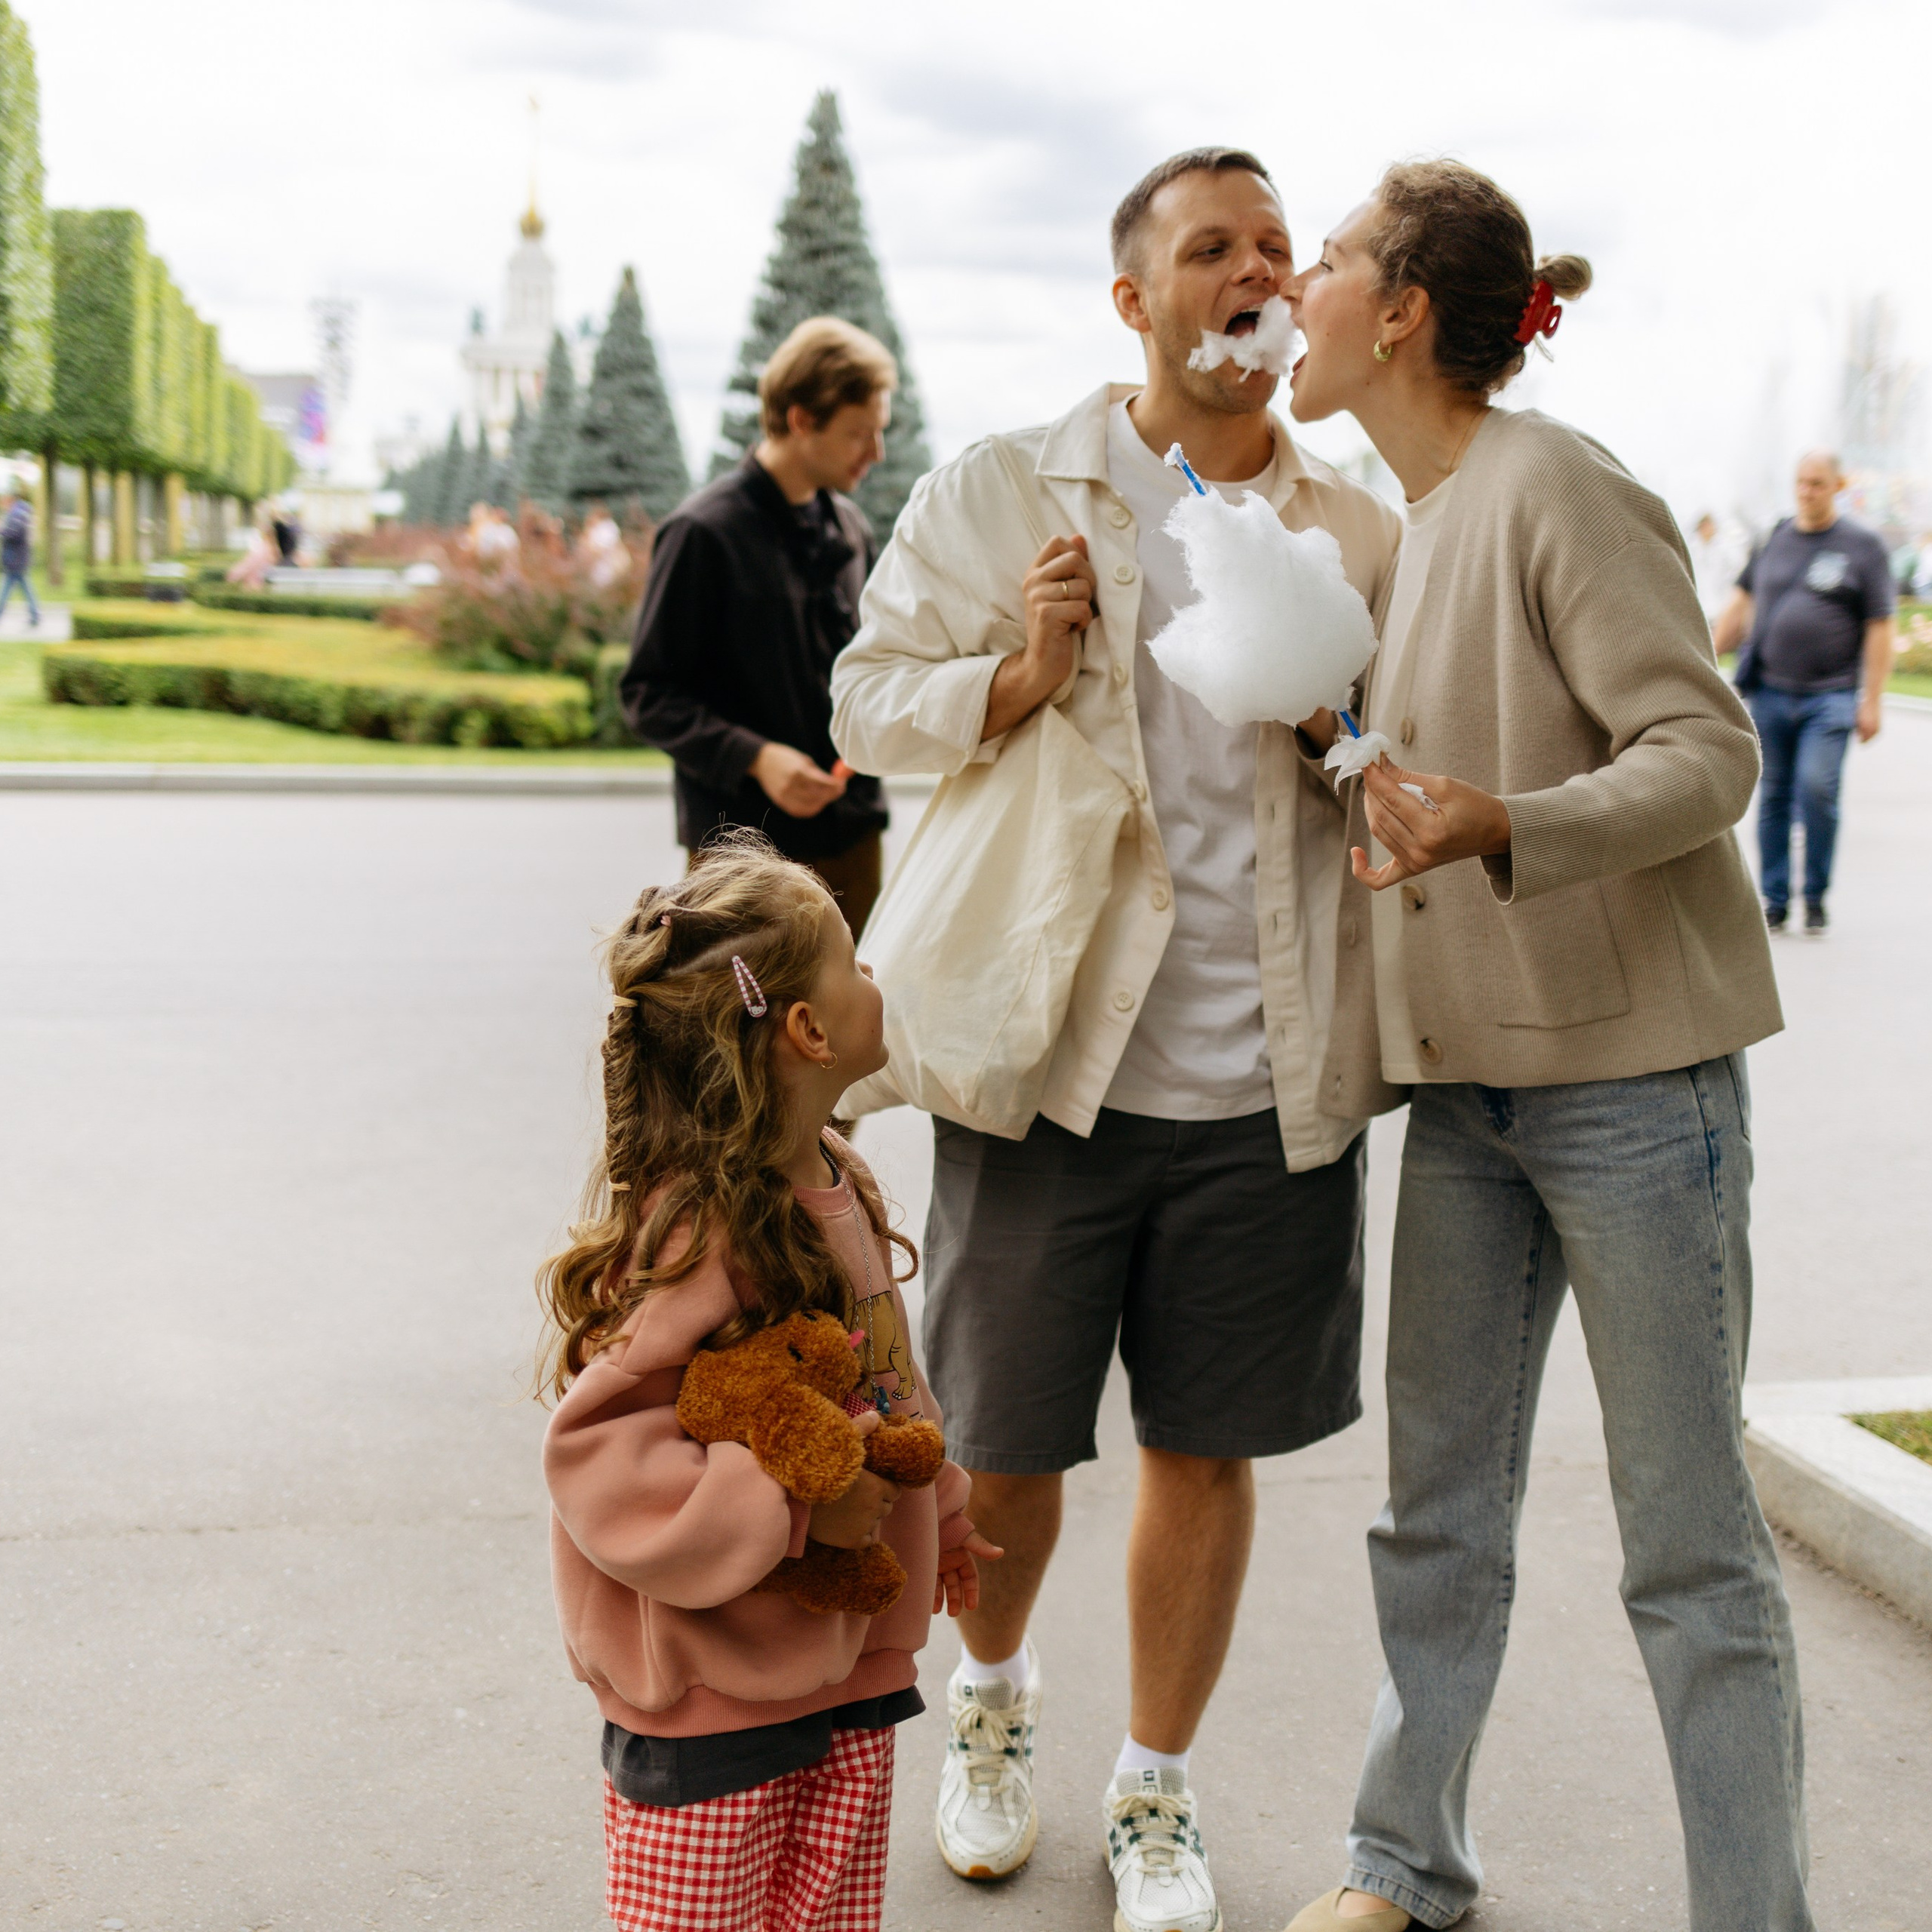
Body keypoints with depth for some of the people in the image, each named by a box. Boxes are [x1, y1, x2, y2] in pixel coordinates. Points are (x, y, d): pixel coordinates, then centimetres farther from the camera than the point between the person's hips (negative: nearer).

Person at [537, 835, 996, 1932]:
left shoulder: (837, 1181, 3)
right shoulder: (685, 1229, -24)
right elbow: (599, 1451, -24)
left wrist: (934, 1510, 28)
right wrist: (792, 1508, -27)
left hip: (852, 1658, 8)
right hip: (710, 1690, -8)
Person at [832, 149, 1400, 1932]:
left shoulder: (1359, 534, 8)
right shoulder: (996, 497, 1)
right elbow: (873, 706, 2)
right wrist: (1021, 673, -16)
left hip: (1263, 1084, 2)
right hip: (1047, 1059, -1)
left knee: (1205, 1451, 10)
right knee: (1006, 1445, 10)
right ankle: (993, 1693, 43)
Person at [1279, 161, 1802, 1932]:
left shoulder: (1556, 489, -12)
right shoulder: (1403, 527, 13)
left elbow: (1710, 752, -17)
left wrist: (1499, 827, -34)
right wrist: (1345, 1060, 17)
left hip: (1627, 1065, -8)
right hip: (1464, 1076, 8)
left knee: (1690, 1541, 1)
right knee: (1439, 1510, 14)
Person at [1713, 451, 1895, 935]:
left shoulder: (1863, 546, 1)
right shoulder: (1775, 538, 10)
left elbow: (1879, 628, 0)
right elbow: (1742, 603, 19)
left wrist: (1873, 700, -5)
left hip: (1829, 696, -3)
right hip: (1770, 691, 3)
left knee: (1817, 788, -15)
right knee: (1773, 796, 5)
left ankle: (1816, 897, 2)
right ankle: (1775, 901, 15)